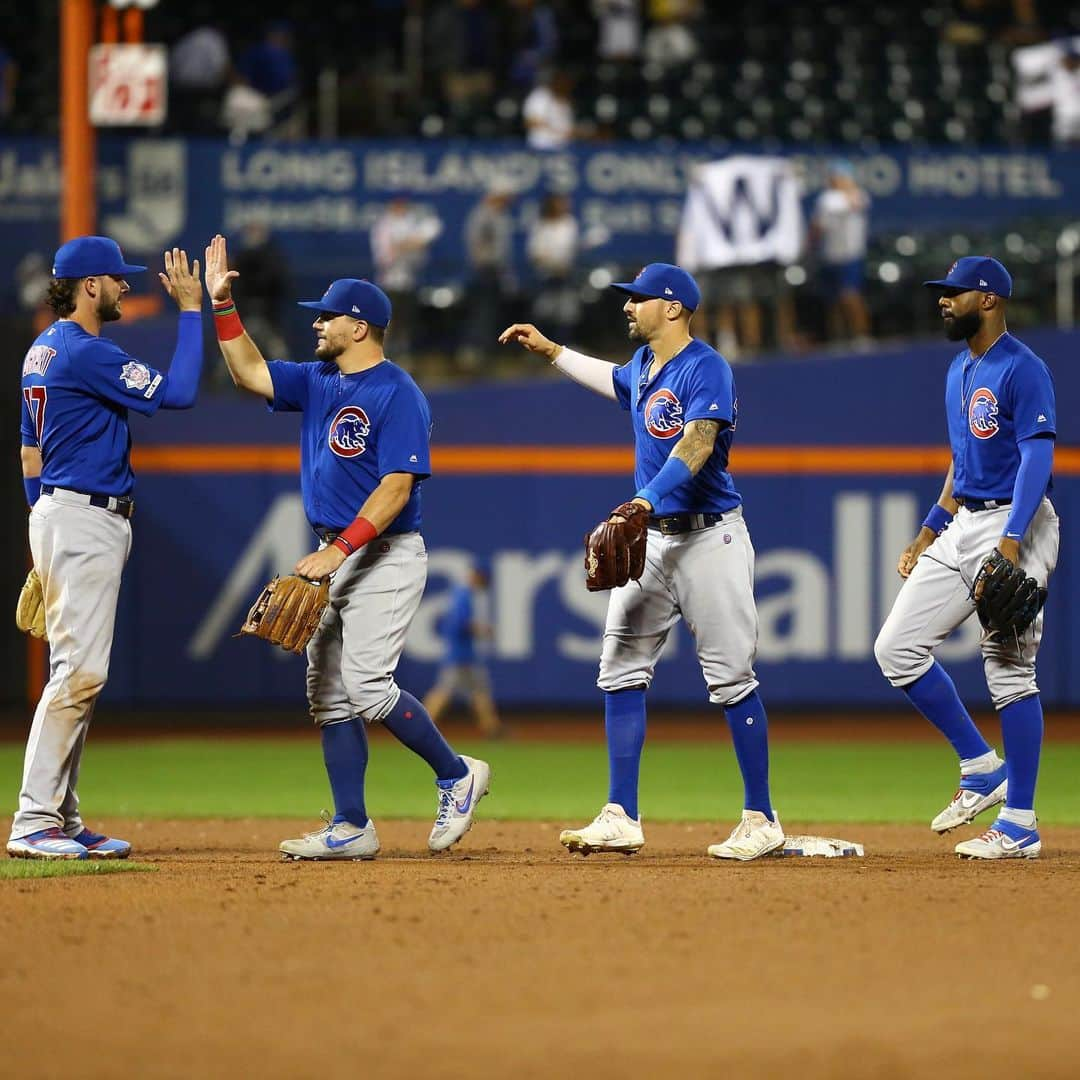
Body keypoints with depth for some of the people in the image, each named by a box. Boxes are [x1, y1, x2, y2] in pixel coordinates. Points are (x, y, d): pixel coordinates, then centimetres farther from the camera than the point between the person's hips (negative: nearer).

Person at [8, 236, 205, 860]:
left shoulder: (43, 352, 16)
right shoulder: (87, 353, -16)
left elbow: (30, 451, 21)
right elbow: (178, 392, -17)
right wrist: (190, 309, -10)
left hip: (55, 513, 11)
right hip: (86, 522, -11)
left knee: (78, 671, 11)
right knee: (79, 670, -13)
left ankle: (62, 820, 12)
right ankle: (34, 824, -15)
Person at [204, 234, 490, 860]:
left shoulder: (397, 395, -14)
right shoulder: (320, 382, 12)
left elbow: (396, 488, -21)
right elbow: (250, 372, 17)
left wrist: (340, 550, -28)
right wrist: (222, 303, 8)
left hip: (385, 556, -9)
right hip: (335, 558, 9)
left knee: (367, 686, -17)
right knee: (328, 693, 6)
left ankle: (457, 776, 2)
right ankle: (352, 830, 9)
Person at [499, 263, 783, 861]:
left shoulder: (705, 368, -14)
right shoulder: (642, 364, 13)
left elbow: (697, 443, -29)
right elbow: (614, 381, 38)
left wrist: (644, 502, -41)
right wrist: (550, 350, 38)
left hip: (708, 537, -9)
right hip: (653, 537, 9)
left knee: (730, 677, -6)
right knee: (621, 671, 2)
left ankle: (761, 820, 1)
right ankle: (621, 817, 3)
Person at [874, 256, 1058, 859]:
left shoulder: (1023, 369, -12)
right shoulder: (961, 370, 17)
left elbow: (1038, 457, -21)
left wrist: (1009, 543, -30)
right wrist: (930, 532, 21)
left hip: (1015, 526, -9)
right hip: (962, 526, 9)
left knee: (1010, 671, -7)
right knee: (897, 648, 3)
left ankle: (1020, 825, -2)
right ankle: (983, 770, 12)